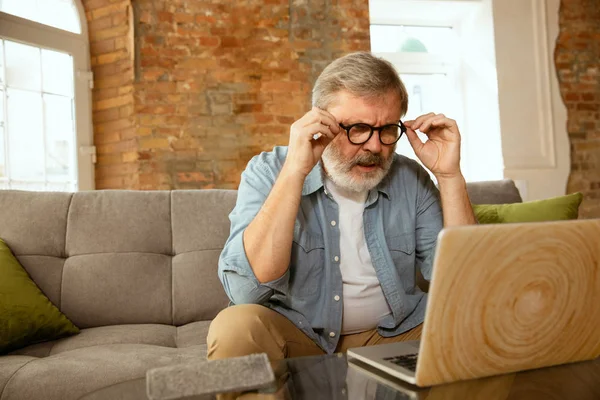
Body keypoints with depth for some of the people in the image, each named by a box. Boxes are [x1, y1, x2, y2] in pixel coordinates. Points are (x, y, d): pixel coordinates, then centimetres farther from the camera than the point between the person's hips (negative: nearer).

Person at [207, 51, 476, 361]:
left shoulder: (410, 179, -1)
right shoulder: (268, 172, -10)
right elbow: (246, 291, -24)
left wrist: (449, 175, -15)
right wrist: (294, 172, -29)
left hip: (395, 334, 3)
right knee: (235, 327, -30)